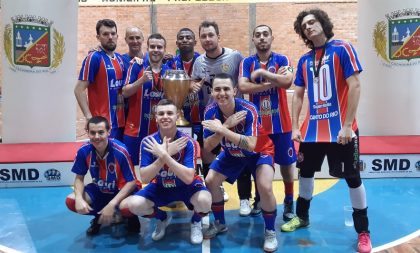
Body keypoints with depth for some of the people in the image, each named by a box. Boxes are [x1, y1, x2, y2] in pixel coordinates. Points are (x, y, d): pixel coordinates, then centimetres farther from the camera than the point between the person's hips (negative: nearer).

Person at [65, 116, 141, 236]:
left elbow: (132, 182, -22)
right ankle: (100, 216, 10)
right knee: (71, 201, -18)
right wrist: (79, 198, -23)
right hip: (99, 190, 5)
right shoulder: (83, 151, -16)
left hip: (122, 191, -4)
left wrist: (112, 204, -31)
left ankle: (131, 216, 4)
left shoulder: (120, 151, -28)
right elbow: (79, 178, -2)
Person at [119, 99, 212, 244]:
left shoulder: (188, 142, -22)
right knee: (132, 204, -21)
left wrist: (165, 156, -39)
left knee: (204, 200, -33)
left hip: (187, 187, -2)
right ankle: (162, 218, 13)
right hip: (160, 187, 3)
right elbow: (145, 178, -21)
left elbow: (189, 178, -32)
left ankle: (196, 222, 6)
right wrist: (163, 156, -35)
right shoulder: (148, 142, -15)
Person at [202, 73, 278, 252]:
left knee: (265, 187, -26)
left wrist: (222, 129, -47)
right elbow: (207, 147, -22)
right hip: (232, 153, 5)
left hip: (259, 151, -4)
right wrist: (226, 125, -36)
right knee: (210, 181, -6)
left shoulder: (249, 110, -33)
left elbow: (251, 145, -42)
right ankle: (220, 223, 20)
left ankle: (270, 231, 2)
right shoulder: (210, 111, -20)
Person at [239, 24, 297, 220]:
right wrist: (273, 81, -17)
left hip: (280, 122, -1)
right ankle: (259, 199, 31)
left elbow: (287, 82, -21)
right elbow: (242, 87, -15)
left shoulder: (282, 60, -1)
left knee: (286, 163, 8)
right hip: (256, 122, 1)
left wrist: (261, 72, -16)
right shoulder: (247, 62, 2)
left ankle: (289, 202, 24)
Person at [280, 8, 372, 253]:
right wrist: (295, 127, 6)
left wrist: (347, 125, -18)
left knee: (353, 178, 3)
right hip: (312, 129, 6)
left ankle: (363, 232, 19)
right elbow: (298, 95, 14)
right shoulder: (304, 60, 10)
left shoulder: (342, 48, -6)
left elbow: (355, 87, -12)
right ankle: (302, 217, 36)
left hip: (340, 128, -5)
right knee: (306, 172, 15)